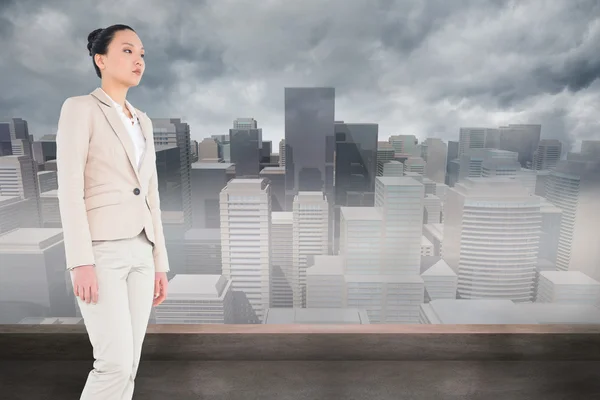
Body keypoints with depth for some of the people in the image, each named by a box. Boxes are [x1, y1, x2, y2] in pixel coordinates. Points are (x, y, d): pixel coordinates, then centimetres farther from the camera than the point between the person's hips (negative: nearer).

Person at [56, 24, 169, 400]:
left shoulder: (143, 121, 16)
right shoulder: (79, 108, -3)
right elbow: (70, 190, -12)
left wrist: (160, 262, 11)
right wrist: (81, 262, -19)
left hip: (139, 252, 7)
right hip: (100, 251, -6)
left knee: (128, 364, 8)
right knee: (115, 363, -8)